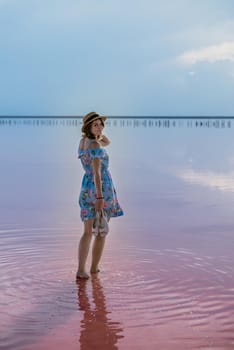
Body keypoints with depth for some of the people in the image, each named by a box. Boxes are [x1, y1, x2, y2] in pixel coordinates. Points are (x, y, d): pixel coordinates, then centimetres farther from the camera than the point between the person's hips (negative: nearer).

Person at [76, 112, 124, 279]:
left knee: (87, 232, 8)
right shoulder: (95, 145, -18)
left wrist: (98, 131, 8)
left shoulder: (82, 141, 8)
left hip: (87, 188, 7)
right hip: (102, 188, -7)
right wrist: (100, 198, -26)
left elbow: (107, 142, 24)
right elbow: (97, 172, -24)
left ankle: (81, 269, -5)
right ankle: (94, 267, 20)